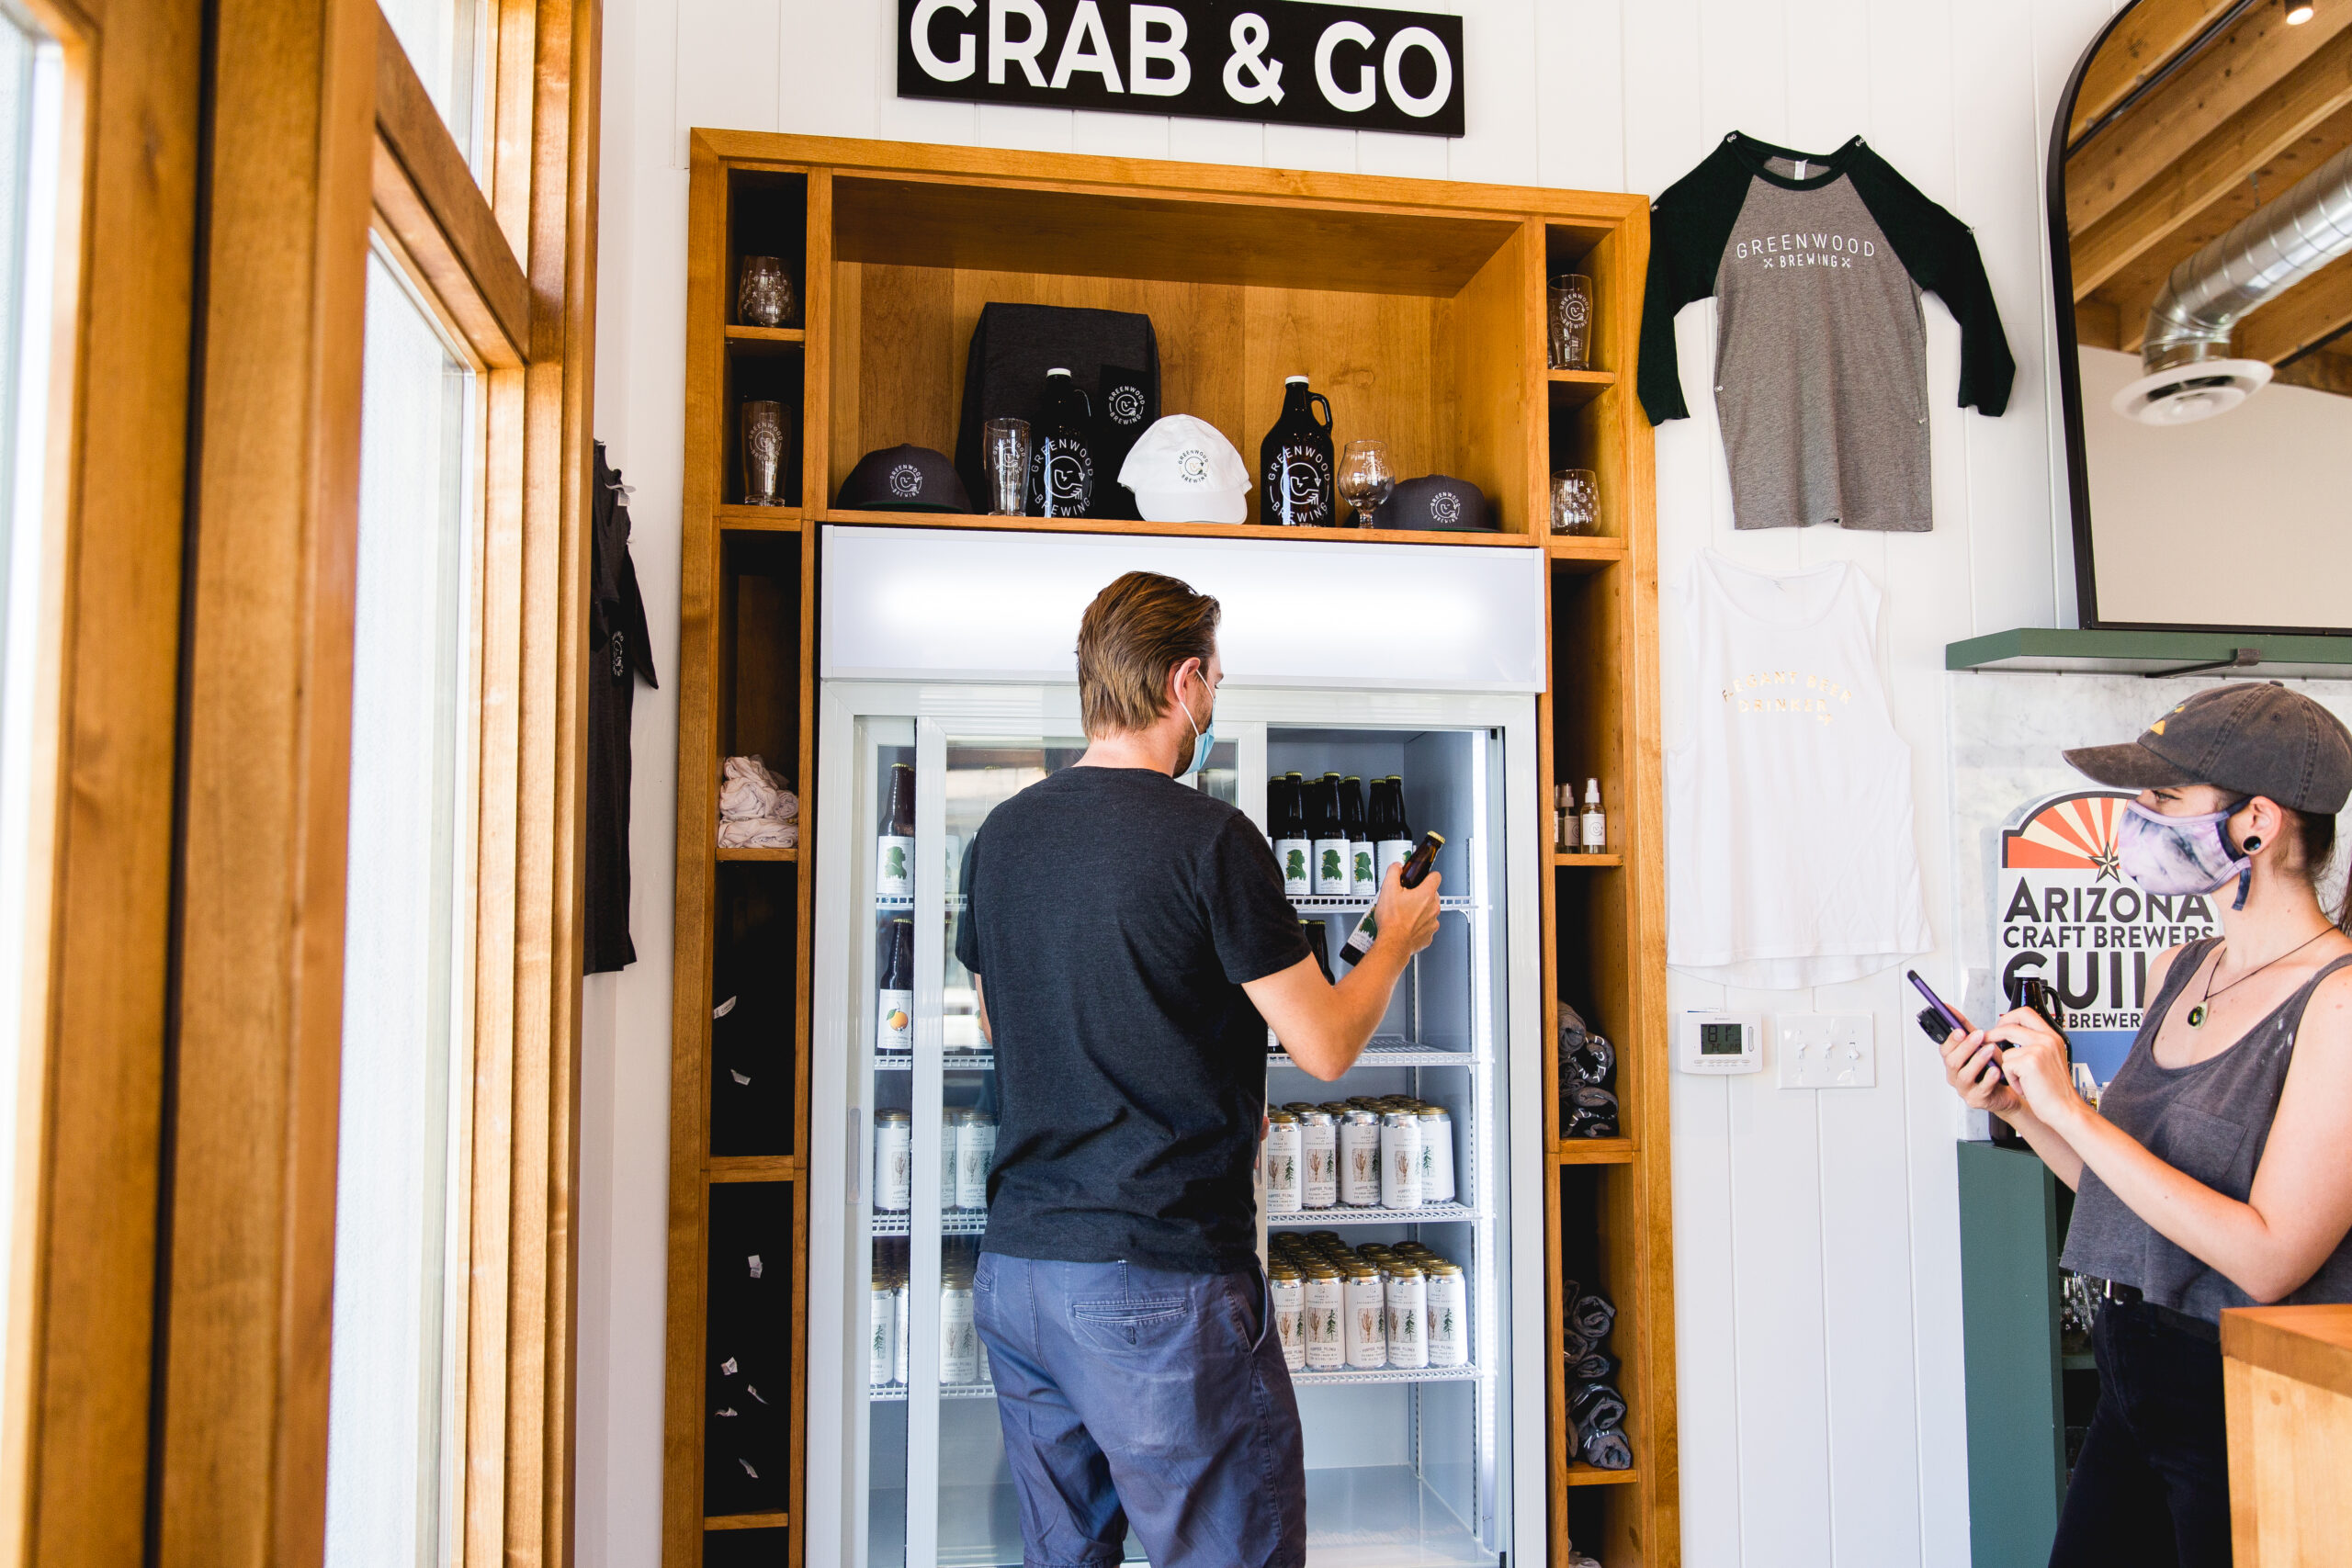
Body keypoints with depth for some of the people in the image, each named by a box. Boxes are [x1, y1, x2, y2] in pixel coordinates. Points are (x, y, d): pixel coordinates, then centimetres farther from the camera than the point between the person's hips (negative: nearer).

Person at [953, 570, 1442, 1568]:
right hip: (1162, 1284, -7)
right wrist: (1398, 938, 10)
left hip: (1016, 1268, 7)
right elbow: (1325, 1048, -9)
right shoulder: (1210, 839, -14)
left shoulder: (1002, 835, 7)